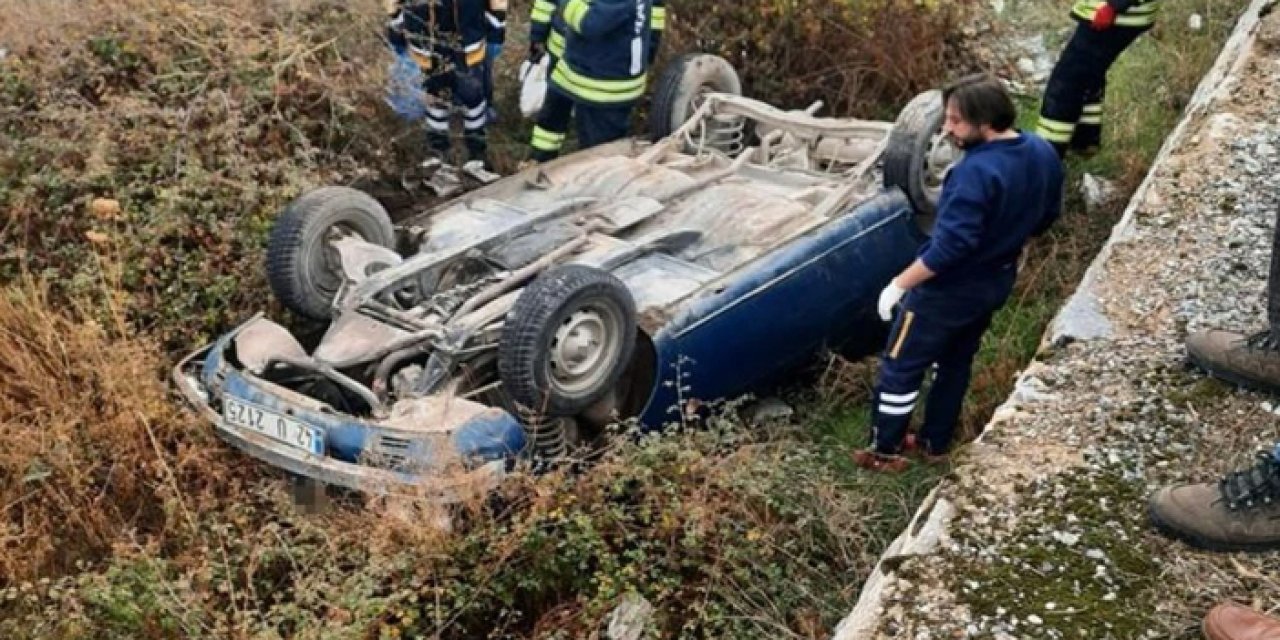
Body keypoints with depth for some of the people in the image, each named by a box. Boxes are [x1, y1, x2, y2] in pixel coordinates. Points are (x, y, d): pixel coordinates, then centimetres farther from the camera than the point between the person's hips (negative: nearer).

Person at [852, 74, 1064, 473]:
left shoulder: (976, 172, -33)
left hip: (948, 290, -8)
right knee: (956, 362, 25)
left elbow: (950, 246, -33)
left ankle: (885, 451, 23)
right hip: (995, 283, 8)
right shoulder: (1043, 154, -6)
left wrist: (898, 284, -24)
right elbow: (1047, 215, 9)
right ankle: (935, 443, 39)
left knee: (901, 366, 10)